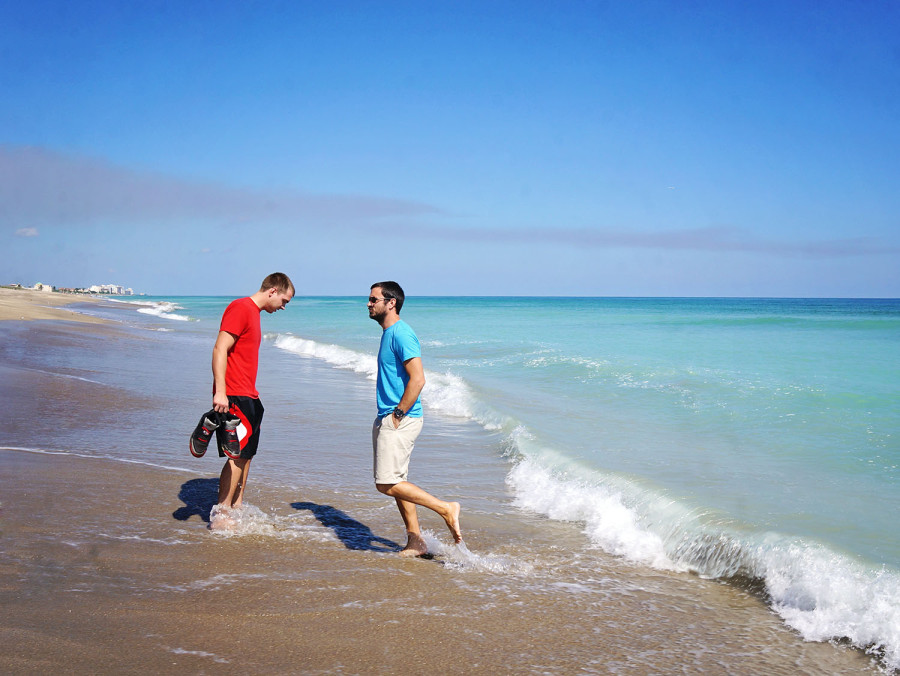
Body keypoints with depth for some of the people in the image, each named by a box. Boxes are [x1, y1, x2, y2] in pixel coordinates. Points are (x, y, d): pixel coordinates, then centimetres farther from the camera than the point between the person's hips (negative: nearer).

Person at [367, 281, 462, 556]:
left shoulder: (401, 333, -15)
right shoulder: (388, 334, 16)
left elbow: (417, 379, -23)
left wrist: (398, 414, -19)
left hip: (400, 420, -10)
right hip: (388, 419, 10)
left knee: (387, 484, -11)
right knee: (395, 482, 12)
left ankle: (446, 509, -4)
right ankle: (415, 542, 17)